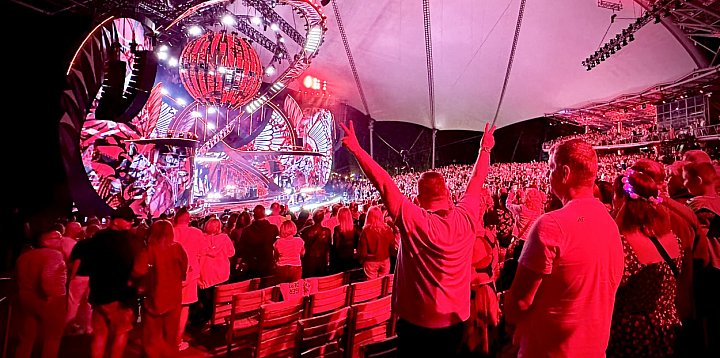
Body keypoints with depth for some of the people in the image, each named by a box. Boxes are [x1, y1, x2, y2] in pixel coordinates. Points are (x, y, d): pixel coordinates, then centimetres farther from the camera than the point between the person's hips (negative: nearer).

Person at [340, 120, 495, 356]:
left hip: (418, 319, -4)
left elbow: (383, 183, -20)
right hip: (456, 318, 5)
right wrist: (485, 148, 20)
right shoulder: (466, 217, -10)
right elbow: (476, 182, 5)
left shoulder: (412, 221, -22)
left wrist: (356, 149, -13)